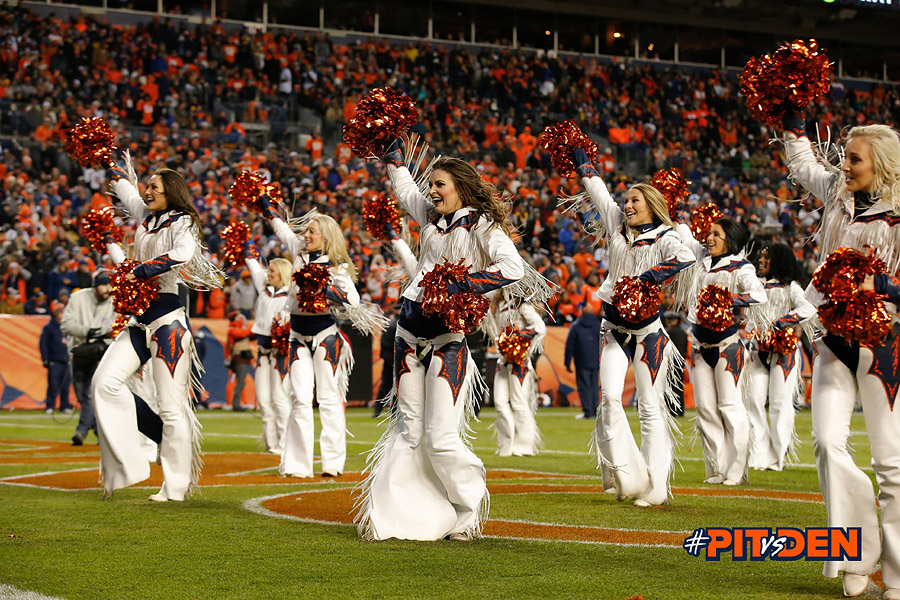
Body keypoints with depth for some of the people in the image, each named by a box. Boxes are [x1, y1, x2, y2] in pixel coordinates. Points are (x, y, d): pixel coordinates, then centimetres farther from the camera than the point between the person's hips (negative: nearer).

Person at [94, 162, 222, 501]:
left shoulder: (182, 223, -5)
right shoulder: (144, 216, 15)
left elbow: (183, 253, -28)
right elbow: (121, 183, 32)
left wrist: (140, 271, -22)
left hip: (168, 320, -7)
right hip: (139, 320, 7)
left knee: (171, 406, -6)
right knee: (105, 381, -10)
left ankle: (176, 486, 0)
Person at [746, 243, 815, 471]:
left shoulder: (790, 287, 1)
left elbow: (808, 310, -16)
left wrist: (776, 324, -20)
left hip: (784, 351, -5)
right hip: (758, 350, 5)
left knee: (780, 403, -6)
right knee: (754, 400, -5)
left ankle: (779, 458, 2)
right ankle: (760, 457, -2)